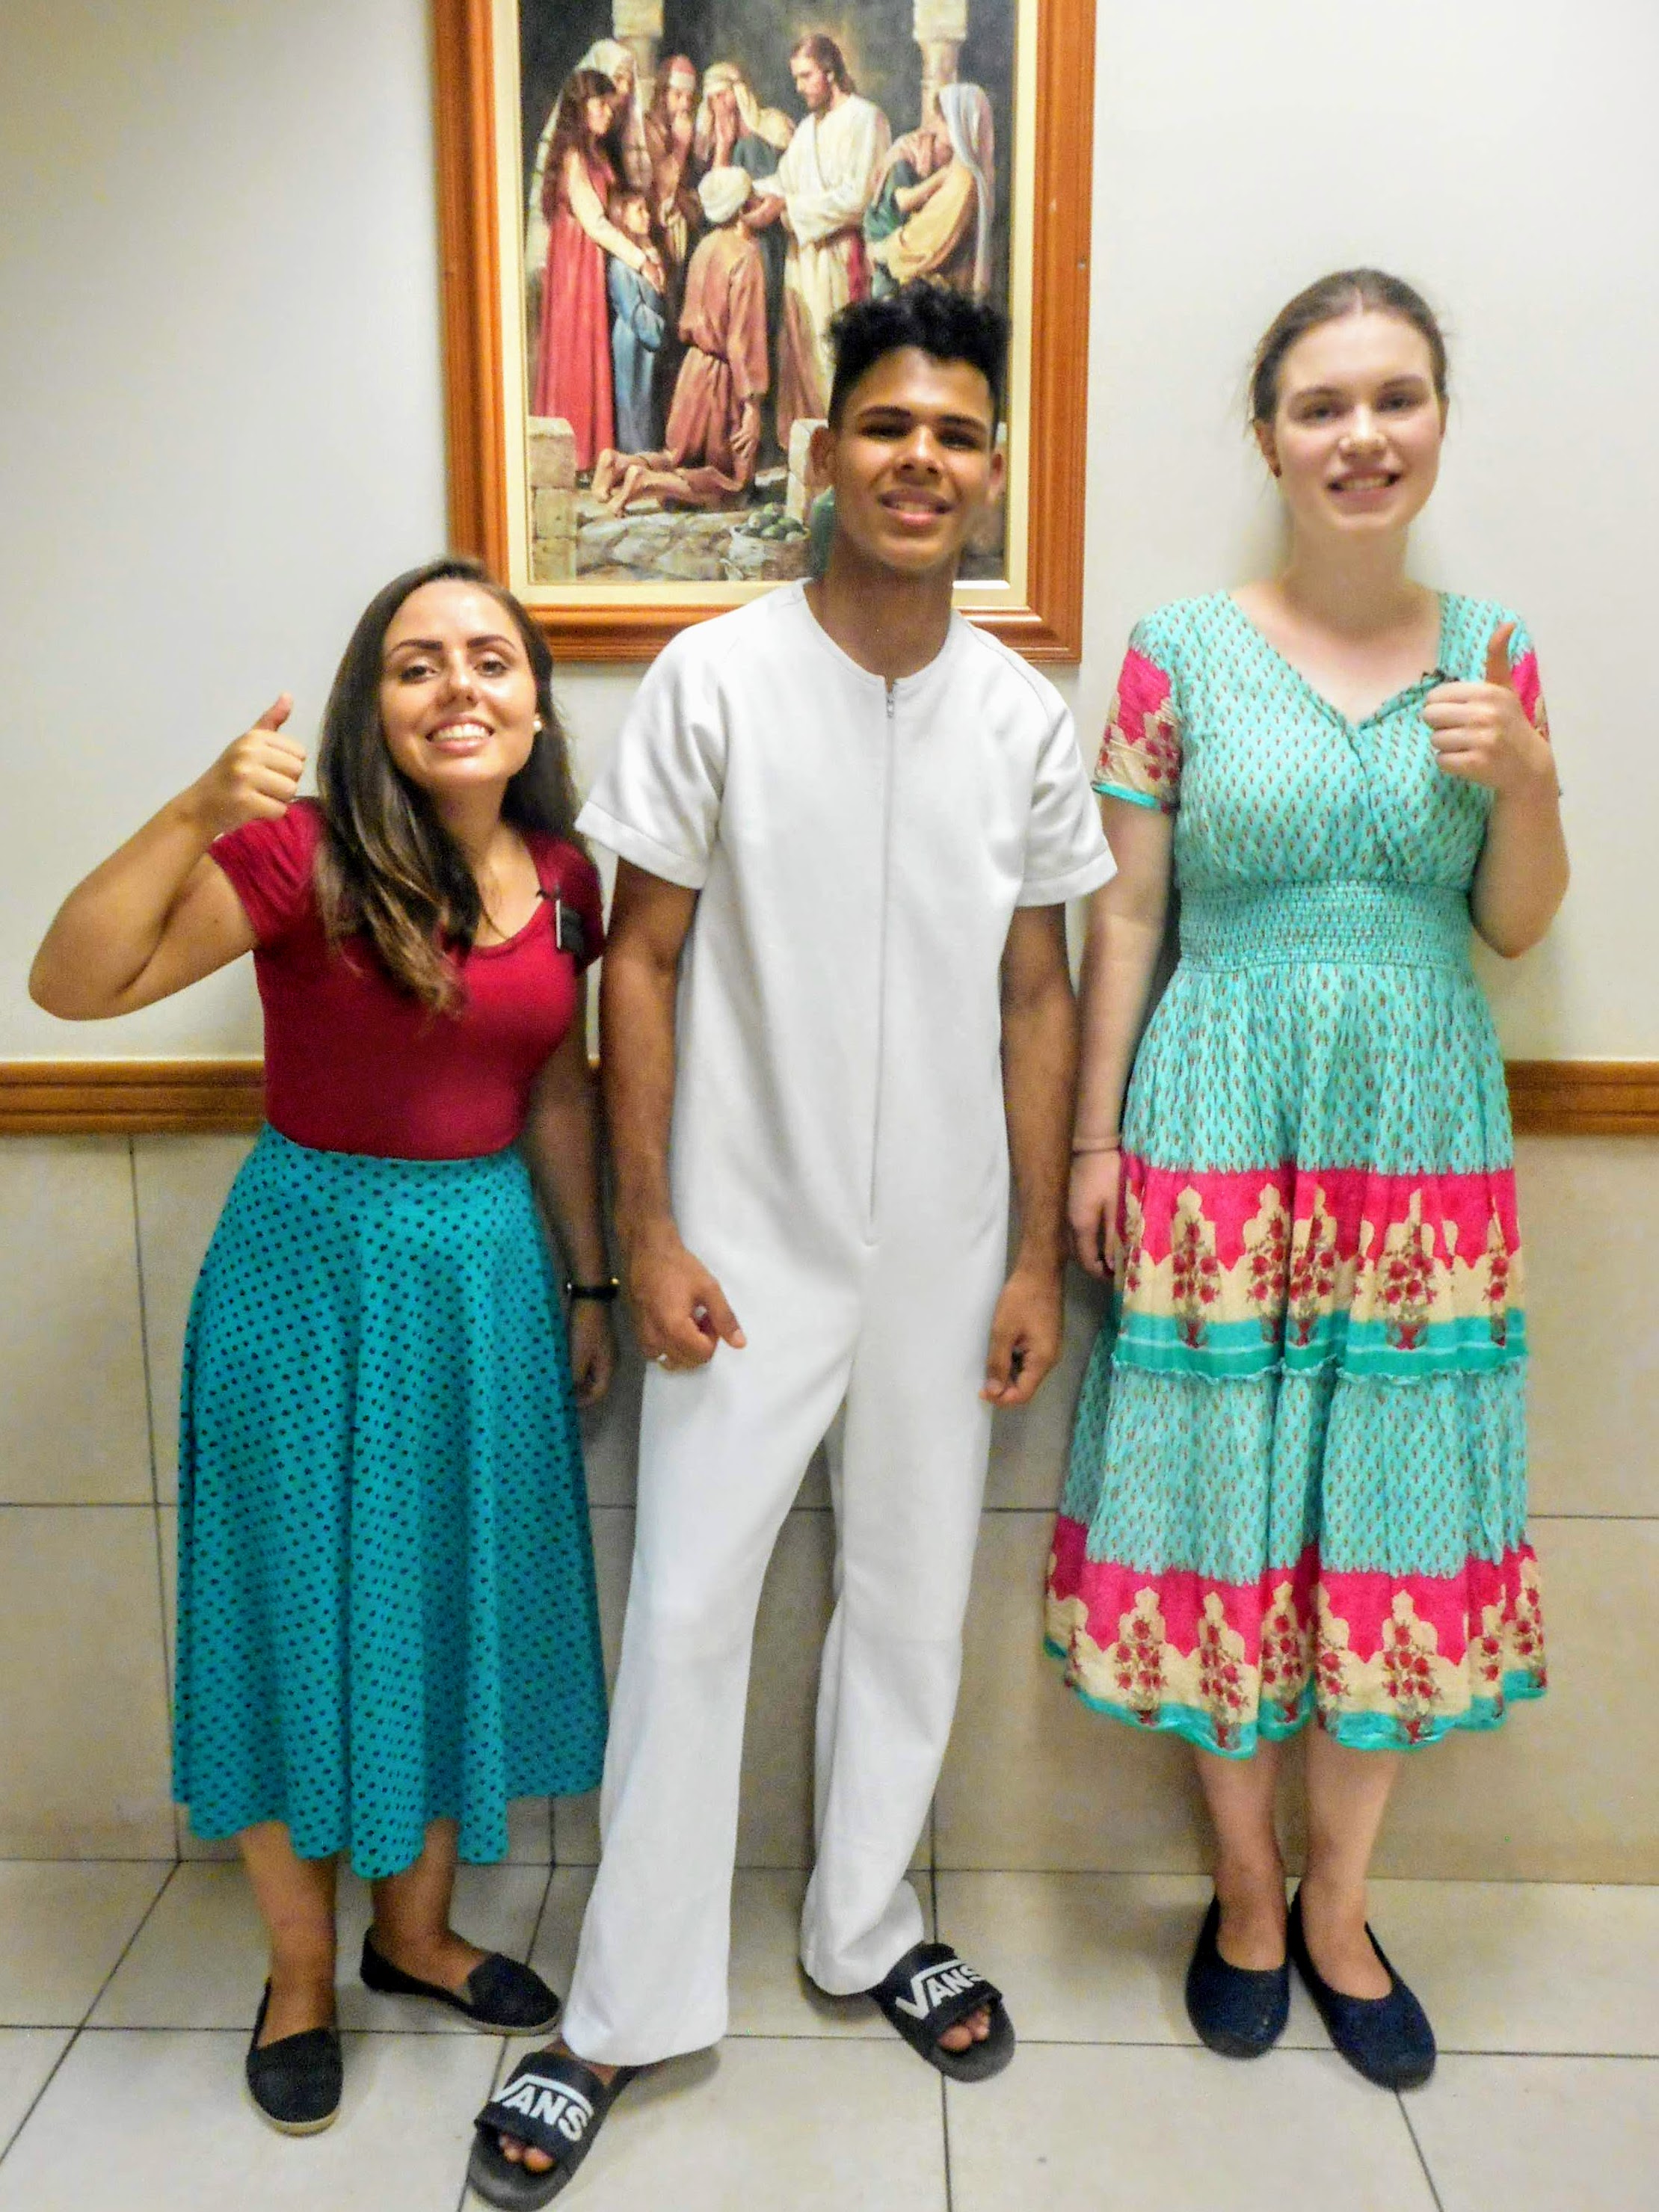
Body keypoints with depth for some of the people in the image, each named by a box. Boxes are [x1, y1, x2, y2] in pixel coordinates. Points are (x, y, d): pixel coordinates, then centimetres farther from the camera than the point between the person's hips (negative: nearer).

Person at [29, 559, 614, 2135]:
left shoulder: (562, 878, 2)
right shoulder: (304, 852, -13)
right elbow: (71, 985, -21)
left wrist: (591, 1282, 13)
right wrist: (199, 810, -33)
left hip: (488, 1263, 5)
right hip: (314, 1255, -4)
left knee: (459, 1605, 15)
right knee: (304, 1608, 9)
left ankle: (416, 1931, 40)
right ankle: (299, 1975, 33)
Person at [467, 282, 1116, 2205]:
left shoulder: (1024, 718, 2)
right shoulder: (714, 680, -6)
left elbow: (1036, 998, 5)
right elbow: (642, 960, -5)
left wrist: (1040, 1254, 2)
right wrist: (650, 1229, -10)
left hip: (944, 1252, 3)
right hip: (748, 1243, -3)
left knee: (911, 1604, 15)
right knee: (686, 1614, 3)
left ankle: (864, 1926, 38)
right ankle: (621, 2014, 23)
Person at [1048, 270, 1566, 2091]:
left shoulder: (1490, 651, 6)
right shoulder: (1180, 653, -2)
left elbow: (1518, 928, 8)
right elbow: (1124, 918, -1)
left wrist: (1524, 778, -10)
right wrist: (1091, 1142, -4)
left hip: (1421, 1141, 3)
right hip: (1219, 1131, -2)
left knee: (1396, 1522, 10)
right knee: (1221, 1513, 6)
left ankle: (1336, 1906, 32)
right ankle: (1243, 1892, 31)